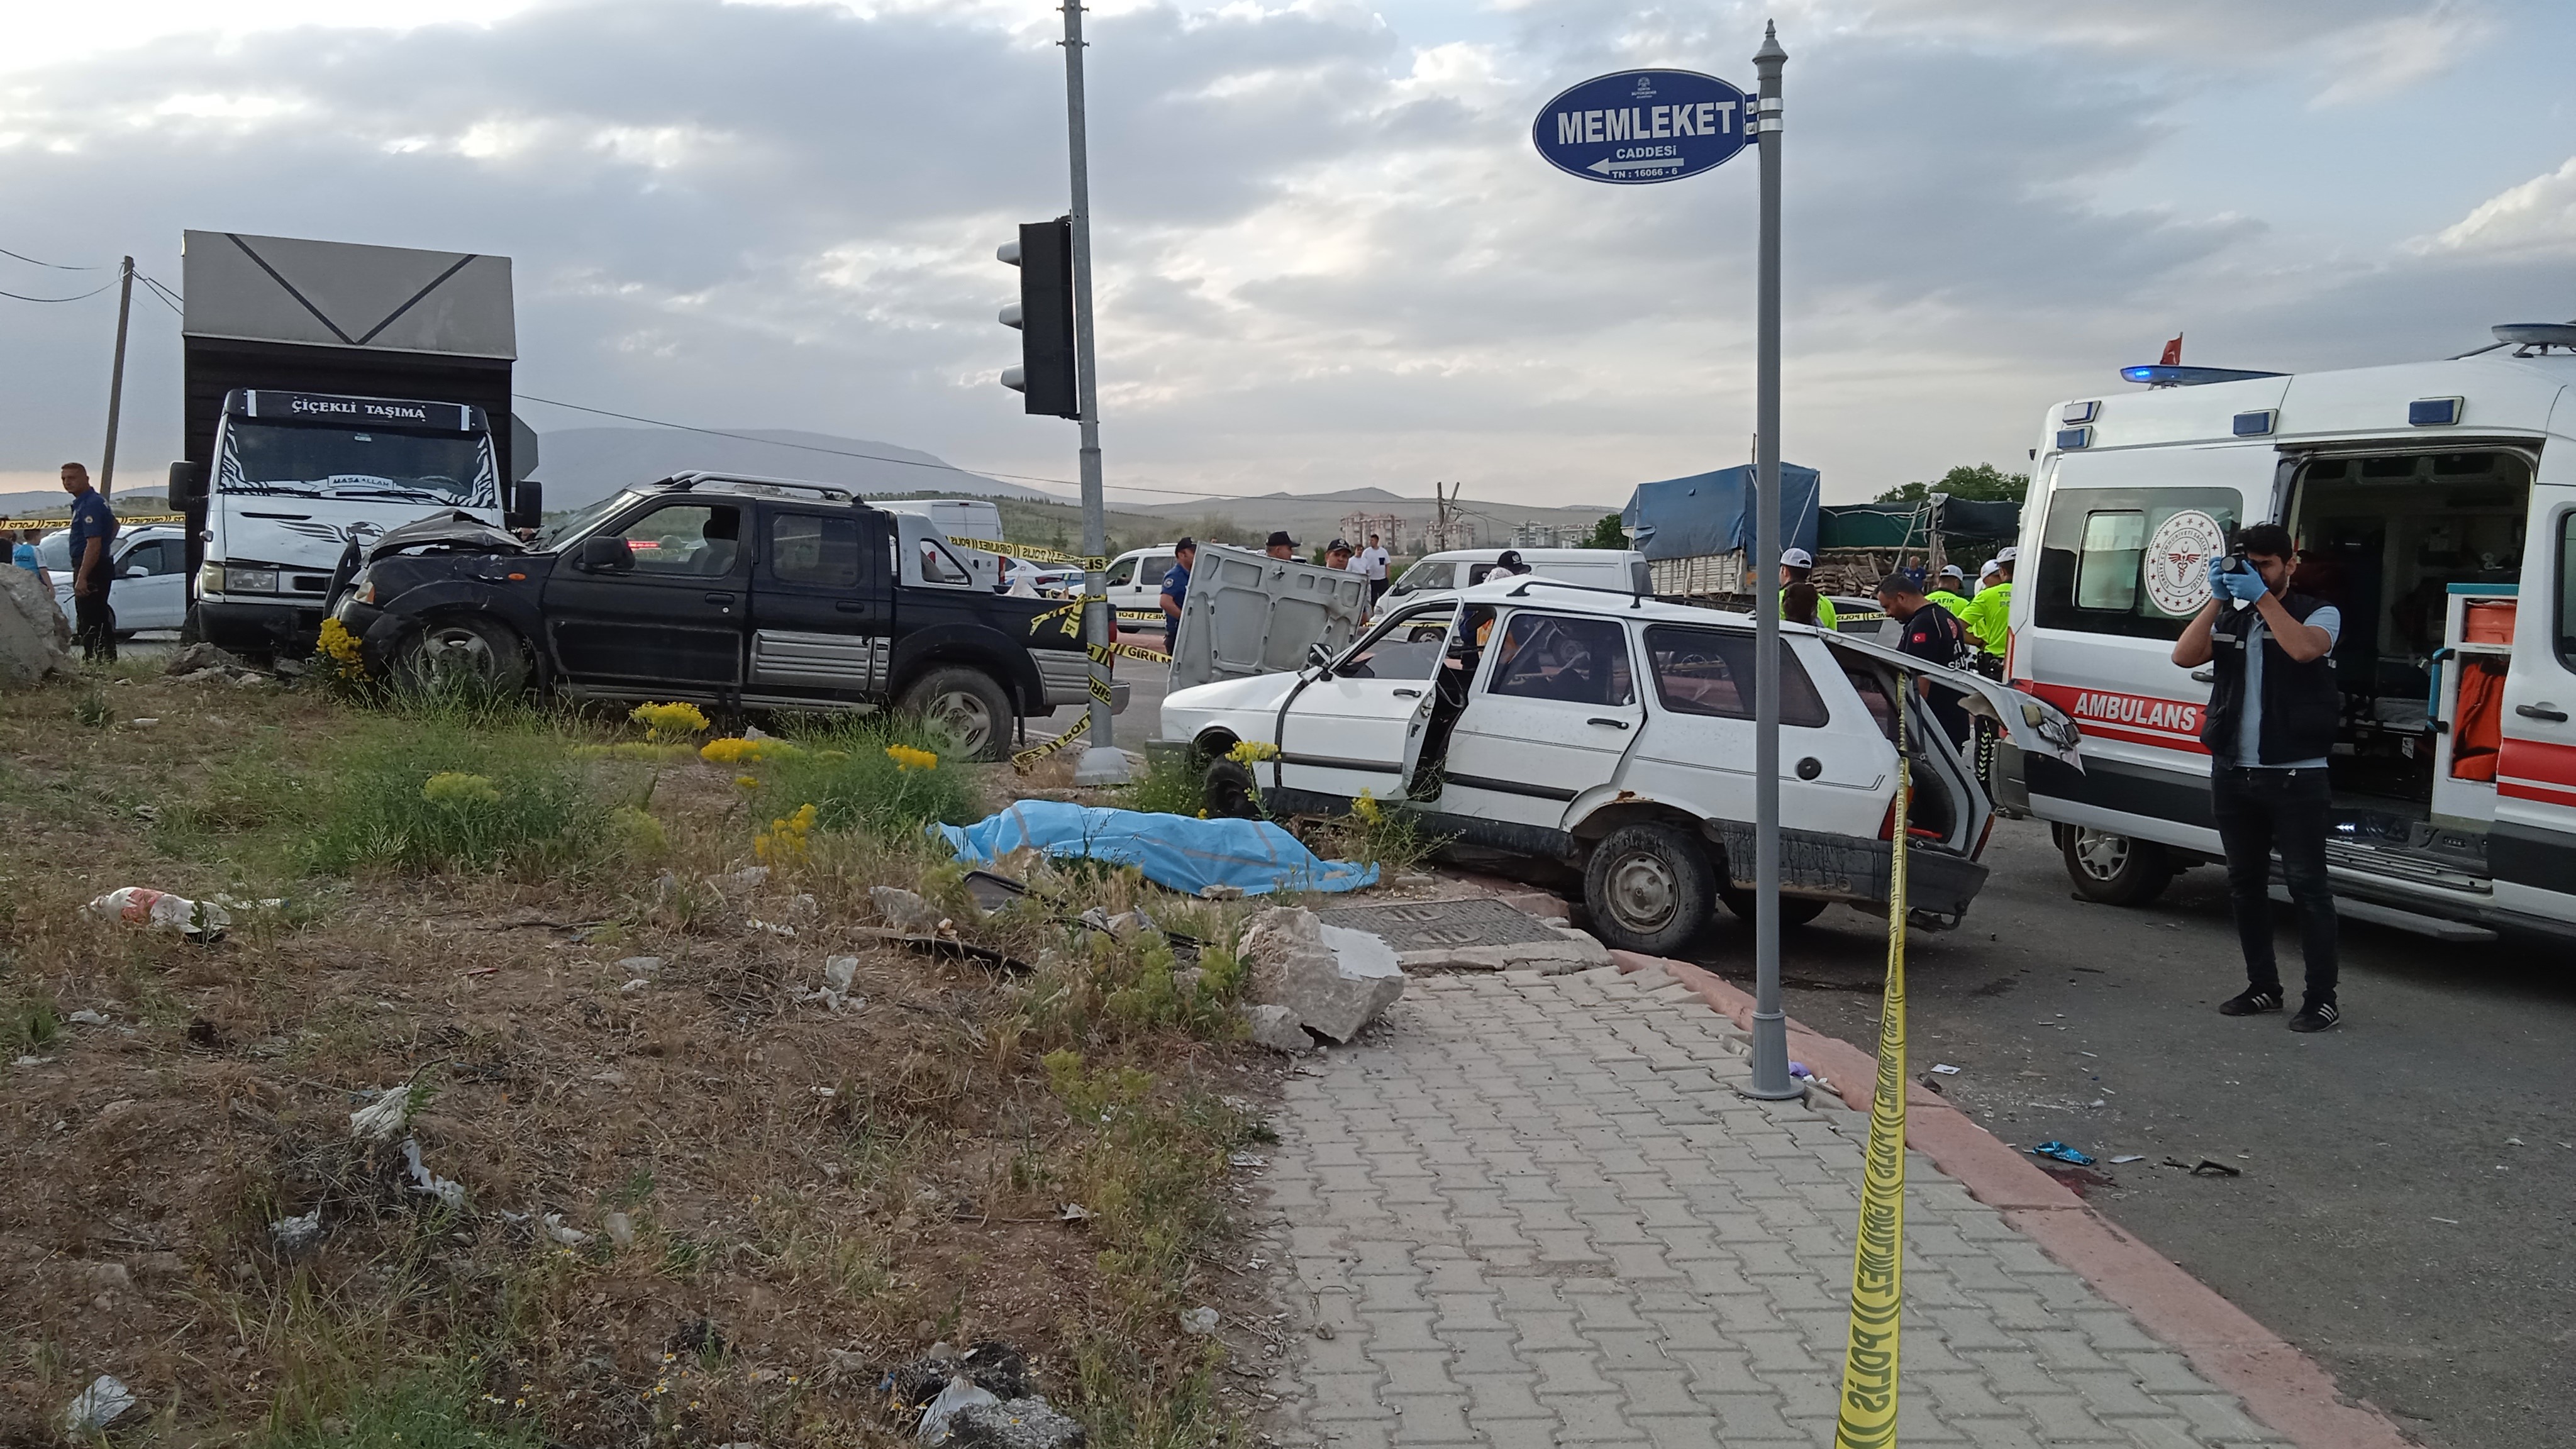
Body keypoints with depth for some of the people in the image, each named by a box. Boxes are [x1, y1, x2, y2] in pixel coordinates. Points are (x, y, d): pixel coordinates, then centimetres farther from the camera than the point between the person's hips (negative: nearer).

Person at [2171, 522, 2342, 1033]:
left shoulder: (2319, 613, 1)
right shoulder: (2229, 619, 14)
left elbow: (2305, 648, -23)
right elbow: (2184, 656, -4)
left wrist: (2262, 597, -19)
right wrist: (2218, 597, -10)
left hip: (2295, 776, -5)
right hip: (2234, 774, 6)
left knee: (2307, 885, -4)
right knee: (2245, 884, 11)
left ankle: (2322, 998, 1)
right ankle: (2263, 986, 22)